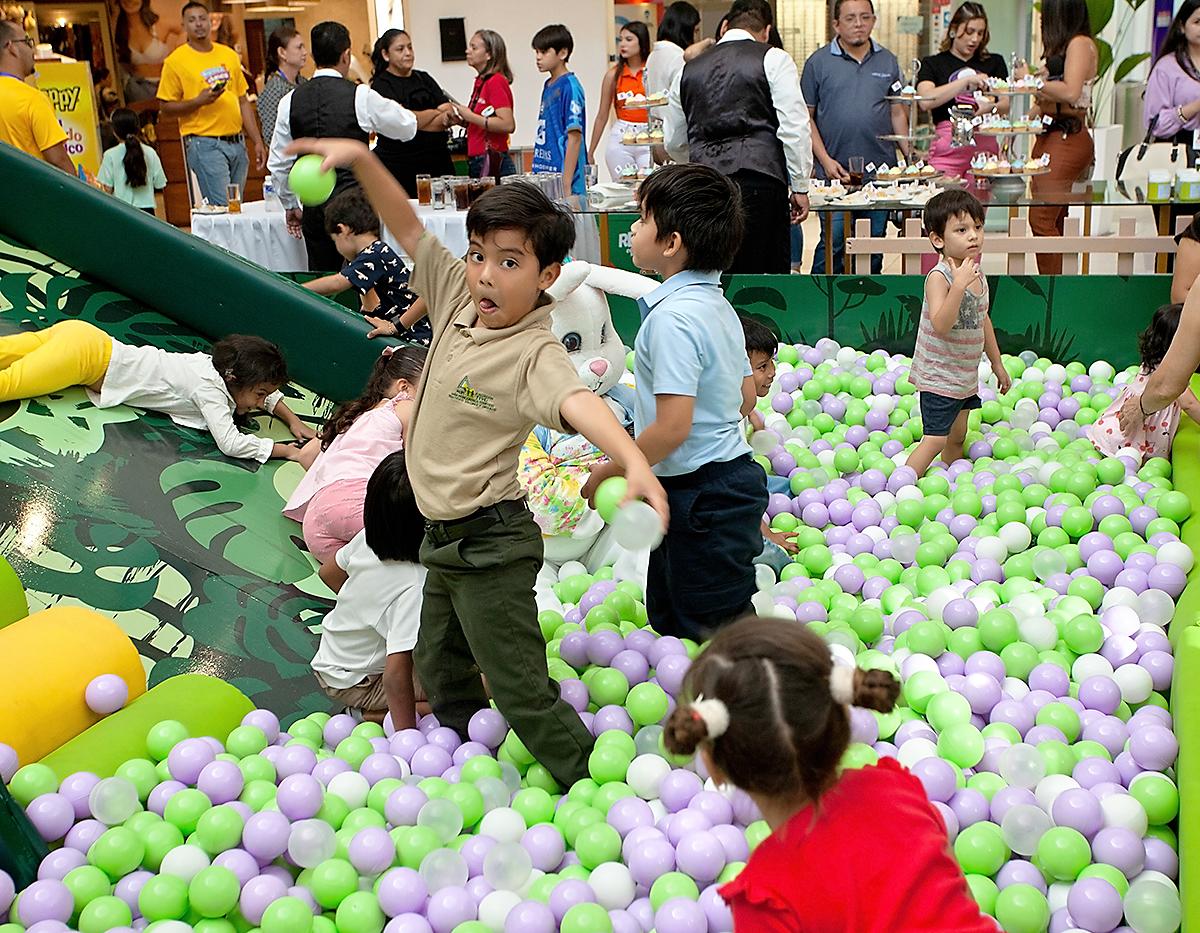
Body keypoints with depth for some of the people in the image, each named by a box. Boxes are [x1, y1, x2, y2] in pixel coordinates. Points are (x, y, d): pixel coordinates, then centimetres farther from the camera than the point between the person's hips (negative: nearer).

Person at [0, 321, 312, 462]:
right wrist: (289, 451, -27)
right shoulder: (209, 389, -21)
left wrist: (293, 420, 5)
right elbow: (229, 442, -32)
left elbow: (269, 392, 20)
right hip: (86, 355, -8)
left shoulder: (219, 365, 3)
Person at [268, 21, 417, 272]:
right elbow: (408, 127, 7)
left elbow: (279, 164, 10)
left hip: (314, 209, 4)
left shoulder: (290, 102, 3)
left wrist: (290, 205, 23)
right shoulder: (361, 97, -8)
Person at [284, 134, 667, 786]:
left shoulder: (534, 352, -24)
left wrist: (635, 463, -61)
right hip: (443, 536, 9)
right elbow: (409, 229, 4)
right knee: (441, 671, 25)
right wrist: (361, 159, -7)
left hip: (490, 543, -9)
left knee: (521, 693, -4)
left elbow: (578, 402, -43)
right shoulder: (459, 300, -2)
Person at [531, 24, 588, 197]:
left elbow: (575, 137, -15)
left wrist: (566, 184, -19)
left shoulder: (570, 87, -11)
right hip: (544, 176, 8)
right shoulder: (548, 86, 13)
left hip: (561, 177, -8)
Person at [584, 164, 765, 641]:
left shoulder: (673, 318, -23)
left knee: (712, 631, 2)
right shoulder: (719, 306, 6)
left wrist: (609, 472, -15)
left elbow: (672, 428, -28)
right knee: (665, 615, 24)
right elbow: (747, 398, 15)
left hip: (703, 498, -10)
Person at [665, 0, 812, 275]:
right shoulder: (773, 59, 4)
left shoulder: (689, 70, 18)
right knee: (771, 272, 1)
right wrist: (800, 187, 2)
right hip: (758, 179, -4)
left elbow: (674, 143, 26)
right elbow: (794, 128, -4)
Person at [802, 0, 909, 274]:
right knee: (833, 241, -6)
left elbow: (898, 112, 14)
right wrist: (825, 160, -9)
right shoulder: (818, 62, 2)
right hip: (836, 171, -3)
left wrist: (910, 154, 2)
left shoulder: (888, 61, 12)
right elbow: (806, 117, 0)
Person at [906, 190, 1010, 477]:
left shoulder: (978, 276, 4)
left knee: (957, 437, 17)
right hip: (938, 376, -8)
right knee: (935, 440, -10)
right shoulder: (939, 277, -22)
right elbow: (940, 326, -34)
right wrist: (959, 286, -41)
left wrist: (997, 362, 24)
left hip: (966, 376, 8)